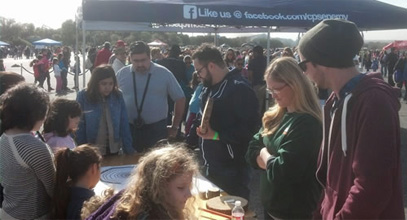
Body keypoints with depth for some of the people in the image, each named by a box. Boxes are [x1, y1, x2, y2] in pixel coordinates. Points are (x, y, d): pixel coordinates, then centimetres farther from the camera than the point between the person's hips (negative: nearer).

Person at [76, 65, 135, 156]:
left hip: (113, 149, 3)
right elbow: (79, 127, -8)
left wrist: (128, 149, -4)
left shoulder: (118, 96, -5)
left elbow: (124, 124, -3)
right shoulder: (83, 97, -12)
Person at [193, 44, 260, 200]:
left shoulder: (239, 88, -18)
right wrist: (202, 132, 8)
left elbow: (250, 127, -23)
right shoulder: (209, 87, 12)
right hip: (209, 165, 9)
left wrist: (217, 135, -25)